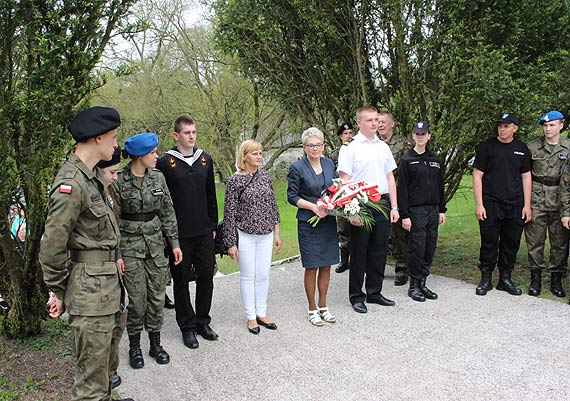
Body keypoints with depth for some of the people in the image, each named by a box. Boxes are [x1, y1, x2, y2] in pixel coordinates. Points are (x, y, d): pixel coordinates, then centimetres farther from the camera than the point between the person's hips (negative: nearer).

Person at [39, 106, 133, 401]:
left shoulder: (94, 176, 11)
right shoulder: (71, 183, -20)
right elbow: (52, 245, -17)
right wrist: (58, 292, -8)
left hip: (107, 284, 10)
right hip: (89, 291, -10)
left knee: (104, 352, 25)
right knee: (91, 369, 3)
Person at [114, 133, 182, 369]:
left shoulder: (158, 177, 4)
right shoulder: (119, 182, -9)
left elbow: (167, 213, 9)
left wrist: (174, 243, 7)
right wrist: (115, 253, -8)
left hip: (156, 244, 4)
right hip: (130, 246, -4)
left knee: (157, 297, 9)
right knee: (138, 300, 1)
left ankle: (155, 344, 25)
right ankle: (134, 347, 22)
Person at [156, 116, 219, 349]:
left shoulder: (205, 159, 8)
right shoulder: (165, 163, -5)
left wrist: (213, 225, 12)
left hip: (204, 232, 4)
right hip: (179, 234, -4)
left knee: (206, 276, 9)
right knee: (181, 280, 6)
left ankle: (203, 322, 26)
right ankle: (187, 326, 21)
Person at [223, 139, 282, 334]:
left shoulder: (265, 176, 4)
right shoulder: (235, 180, -9)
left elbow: (273, 205, 11)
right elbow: (229, 213, -8)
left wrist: (277, 232, 10)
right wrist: (231, 243, -8)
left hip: (266, 235, 4)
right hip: (245, 235, -4)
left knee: (263, 275, 10)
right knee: (248, 276, 6)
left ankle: (261, 313, 25)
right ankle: (251, 316, 20)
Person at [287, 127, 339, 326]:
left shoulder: (329, 163, 7)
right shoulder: (297, 168, -8)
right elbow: (292, 196, -6)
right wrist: (313, 206, -17)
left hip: (329, 221, 5)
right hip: (308, 223, -5)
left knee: (326, 265, 10)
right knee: (312, 267, 2)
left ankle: (323, 306, 25)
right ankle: (312, 309, 18)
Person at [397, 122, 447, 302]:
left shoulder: (434, 160, 14)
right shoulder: (407, 160, -3)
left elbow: (440, 186, 19)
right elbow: (402, 189, -8)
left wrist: (442, 209, 14)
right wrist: (404, 215, -13)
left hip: (433, 210, 6)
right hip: (415, 210, -5)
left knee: (430, 249, 7)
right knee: (417, 248, -3)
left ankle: (423, 283, 18)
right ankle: (414, 285, 8)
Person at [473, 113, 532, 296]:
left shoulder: (522, 149, 9)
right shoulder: (486, 147, -1)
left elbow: (526, 177, 12)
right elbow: (477, 176, -2)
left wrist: (527, 205, 6)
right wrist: (479, 204, -8)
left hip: (515, 206, 3)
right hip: (490, 205, -3)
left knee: (511, 244, 8)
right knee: (489, 243, 1)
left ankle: (505, 279, 21)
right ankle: (486, 279, 14)